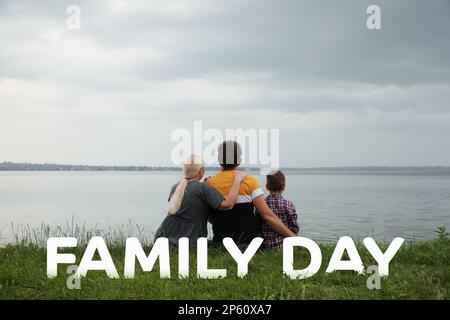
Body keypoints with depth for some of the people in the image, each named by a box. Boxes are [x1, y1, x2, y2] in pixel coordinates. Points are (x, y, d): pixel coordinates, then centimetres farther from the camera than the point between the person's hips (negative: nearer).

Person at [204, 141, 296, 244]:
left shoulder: (209, 183, -1)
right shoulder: (250, 181, -6)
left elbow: (210, 218, 7)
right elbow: (267, 215, -12)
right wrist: (293, 237, -9)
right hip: (249, 241, -1)